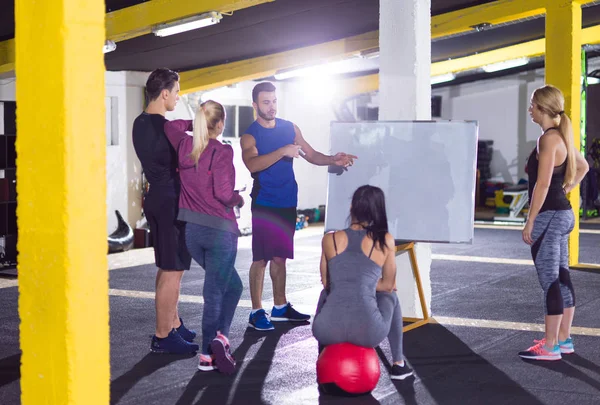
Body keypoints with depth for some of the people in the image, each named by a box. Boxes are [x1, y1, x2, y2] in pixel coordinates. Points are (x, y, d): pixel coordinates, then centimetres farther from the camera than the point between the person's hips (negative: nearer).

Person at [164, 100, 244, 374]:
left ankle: (219, 337, 7)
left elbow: (169, 126, 25)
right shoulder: (222, 152, -13)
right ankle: (209, 352, -4)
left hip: (192, 231, 6)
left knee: (232, 285, 19)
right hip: (220, 230, -6)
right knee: (214, 294, 1)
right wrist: (238, 200, 0)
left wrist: (194, 124, 24)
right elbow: (223, 193, -20)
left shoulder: (184, 145, 4)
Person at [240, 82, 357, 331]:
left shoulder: (289, 128, 9)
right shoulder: (249, 136, -7)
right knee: (261, 258, -6)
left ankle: (280, 307, 24)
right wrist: (283, 151, -36)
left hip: (287, 203, 5)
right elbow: (252, 164, -27)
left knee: (279, 256, 14)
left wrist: (333, 160, -9)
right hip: (264, 204, -5)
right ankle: (256, 312, 0)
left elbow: (311, 155, 10)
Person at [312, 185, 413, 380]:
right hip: (367, 333, -1)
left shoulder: (329, 239, 8)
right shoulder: (386, 241, 4)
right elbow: (388, 285, 14)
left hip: (328, 331, 1)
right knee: (390, 297, 33)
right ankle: (398, 364, 38)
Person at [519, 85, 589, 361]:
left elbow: (542, 184, -22)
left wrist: (530, 221, -19)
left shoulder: (548, 139, -17)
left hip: (549, 216, -10)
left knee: (550, 282, -6)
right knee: (561, 278, 13)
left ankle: (550, 346, -1)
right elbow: (582, 167, 28)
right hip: (562, 214, 10)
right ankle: (563, 339, 21)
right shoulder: (562, 136, 12)